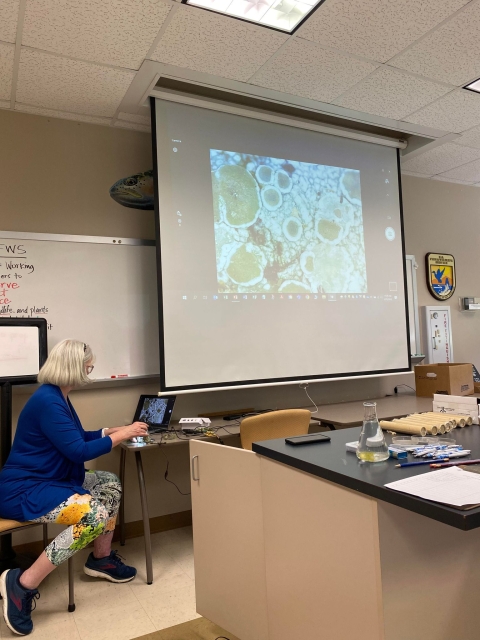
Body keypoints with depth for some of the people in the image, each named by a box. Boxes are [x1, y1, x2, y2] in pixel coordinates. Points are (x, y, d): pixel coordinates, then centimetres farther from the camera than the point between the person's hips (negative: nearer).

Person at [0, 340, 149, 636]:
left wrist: (114, 430, 13)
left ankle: (101, 558, 21)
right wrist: (121, 435, -17)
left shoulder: (59, 397, 9)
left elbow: (76, 437, 21)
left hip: (49, 481, 11)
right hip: (24, 490, -11)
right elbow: (78, 450, -26)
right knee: (95, 514, -27)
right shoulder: (47, 401, -24)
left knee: (111, 483, 10)